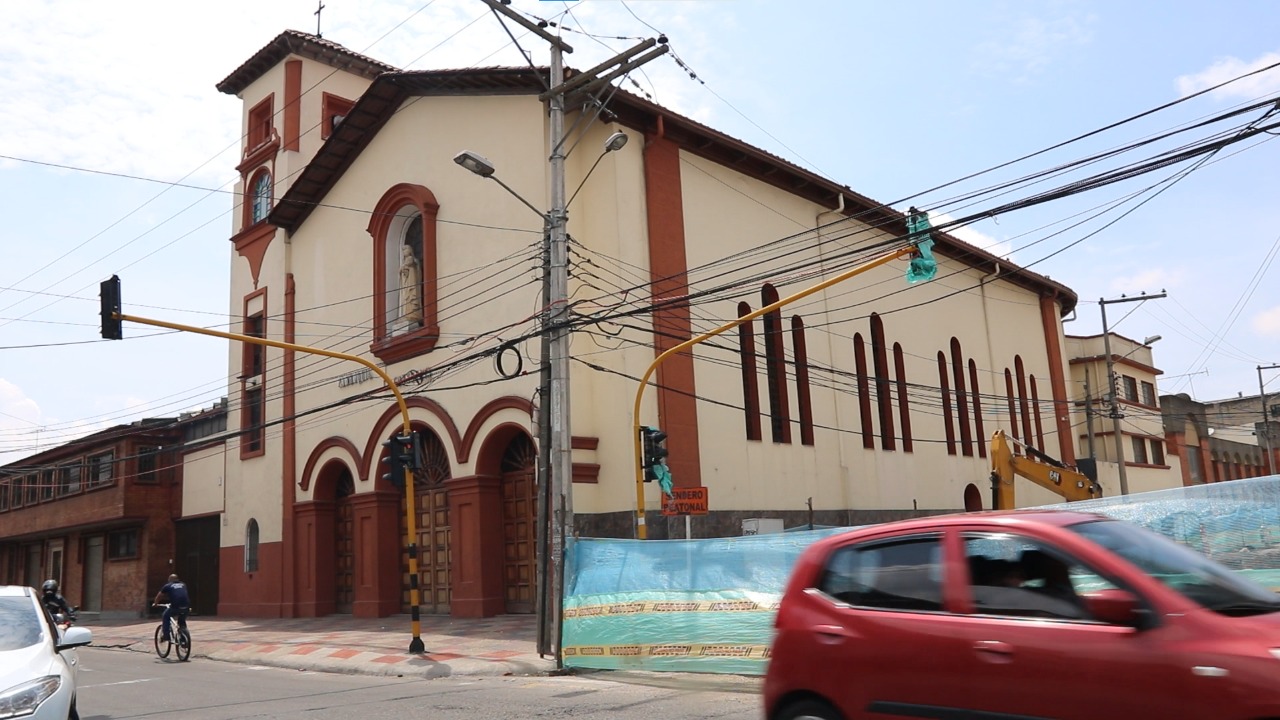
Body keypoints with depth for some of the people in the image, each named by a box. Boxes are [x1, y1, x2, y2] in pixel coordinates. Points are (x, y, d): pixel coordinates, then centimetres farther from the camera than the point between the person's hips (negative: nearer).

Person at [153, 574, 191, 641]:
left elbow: (159, 596, 29)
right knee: (182, 621, 27)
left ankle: (166, 635, 15)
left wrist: (155, 603, 48)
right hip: (186, 607, 4)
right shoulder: (183, 585, 25)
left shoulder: (168, 586, 15)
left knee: (165, 617, 23)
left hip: (175, 607, -4)